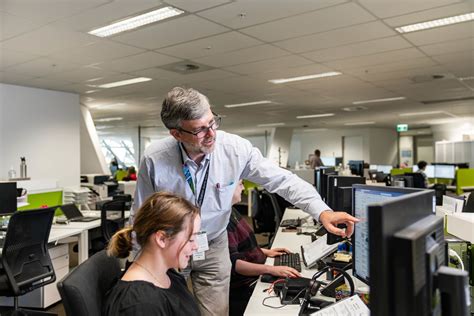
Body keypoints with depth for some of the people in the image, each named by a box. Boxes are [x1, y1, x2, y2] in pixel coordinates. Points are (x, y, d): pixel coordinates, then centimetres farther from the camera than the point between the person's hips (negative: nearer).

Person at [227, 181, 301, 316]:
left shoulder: (231, 212, 11)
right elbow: (233, 263, -28)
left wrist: (265, 251, 12)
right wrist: (271, 269, -35)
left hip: (255, 278, 10)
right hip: (242, 291, -9)